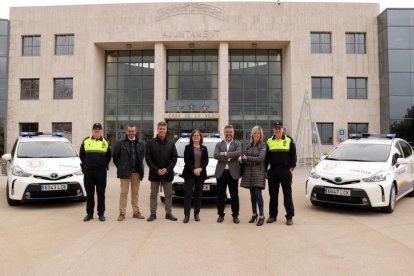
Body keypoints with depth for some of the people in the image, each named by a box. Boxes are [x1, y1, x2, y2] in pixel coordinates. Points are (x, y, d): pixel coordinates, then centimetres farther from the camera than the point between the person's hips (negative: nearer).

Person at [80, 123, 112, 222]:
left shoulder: (106, 143, 7)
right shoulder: (85, 141, 8)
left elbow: (108, 156, 13)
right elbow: (81, 155, 14)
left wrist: (104, 164, 3)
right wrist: (85, 164, 9)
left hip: (101, 172, -1)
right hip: (88, 172, 1)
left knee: (101, 193, 4)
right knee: (89, 193, 7)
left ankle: (101, 213, 12)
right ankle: (89, 213, 17)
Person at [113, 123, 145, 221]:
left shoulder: (140, 144, 8)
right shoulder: (120, 143, -1)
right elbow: (115, 157, 3)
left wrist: (140, 167, 10)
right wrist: (120, 167, 7)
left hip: (137, 172, 3)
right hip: (125, 172, -3)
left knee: (135, 193, 10)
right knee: (124, 193, 0)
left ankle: (136, 212, 18)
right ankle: (122, 213, 6)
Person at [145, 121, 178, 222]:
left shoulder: (171, 144, 6)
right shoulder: (151, 143, 0)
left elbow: (174, 158, 3)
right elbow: (148, 158, -4)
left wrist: (167, 169, -11)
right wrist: (156, 170, -13)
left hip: (168, 174, 2)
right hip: (154, 173, -1)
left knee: (168, 195, 8)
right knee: (153, 195, 7)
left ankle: (168, 213, 18)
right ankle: (153, 213, 15)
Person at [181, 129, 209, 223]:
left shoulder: (204, 148, 11)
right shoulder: (188, 147, 4)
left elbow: (206, 161, 4)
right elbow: (186, 160, -6)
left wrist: (200, 169, -13)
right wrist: (194, 170, -16)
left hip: (201, 174, 3)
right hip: (189, 174, -3)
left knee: (198, 194, 7)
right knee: (188, 194, -4)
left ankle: (196, 214, 15)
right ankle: (186, 215, -2)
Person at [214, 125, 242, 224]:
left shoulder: (237, 144, 6)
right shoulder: (219, 144, 9)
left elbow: (238, 153, -15)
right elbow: (215, 155, -8)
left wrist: (225, 154, -14)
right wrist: (229, 157, -15)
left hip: (233, 173, -1)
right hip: (221, 172, 1)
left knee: (234, 195, 5)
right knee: (220, 195, 8)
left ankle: (235, 215, 16)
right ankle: (221, 215, 19)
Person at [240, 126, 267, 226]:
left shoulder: (263, 145, -2)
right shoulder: (248, 145, 13)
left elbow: (261, 158, -12)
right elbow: (243, 158, 11)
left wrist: (247, 158, -7)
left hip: (258, 171, -5)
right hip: (249, 171, 5)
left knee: (258, 193, -11)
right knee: (252, 194, 9)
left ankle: (261, 216, -4)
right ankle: (254, 214, 19)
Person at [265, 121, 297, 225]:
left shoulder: (289, 140, 3)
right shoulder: (269, 141, 8)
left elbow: (293, 155, 3)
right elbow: (267, 157, 10)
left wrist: (292, 167, -6)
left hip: (285, 171, -2)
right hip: (273, 171, 2)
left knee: (287, 194, 1)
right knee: (273, 194, 9)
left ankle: (289, 216, 9)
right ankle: (272, 215, 18)